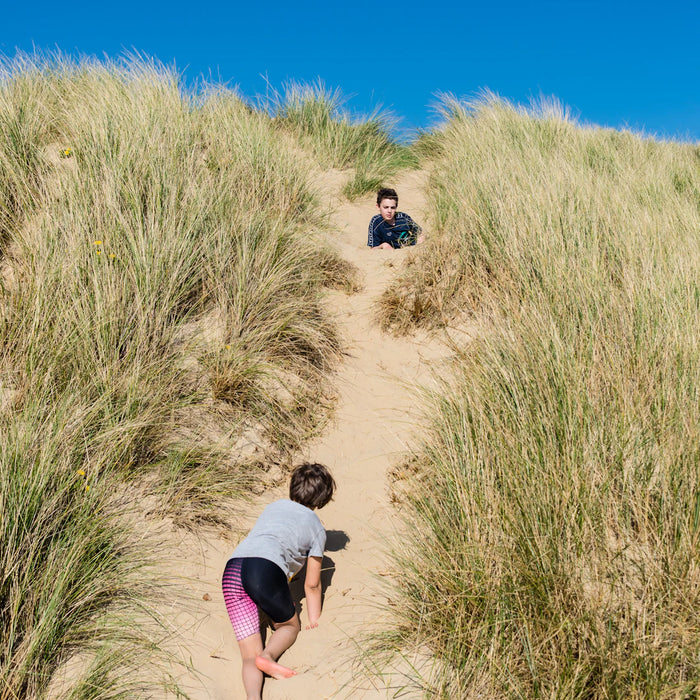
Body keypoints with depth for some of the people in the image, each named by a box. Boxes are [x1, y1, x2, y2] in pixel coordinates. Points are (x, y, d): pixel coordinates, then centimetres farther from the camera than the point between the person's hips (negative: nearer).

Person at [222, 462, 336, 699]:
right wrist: (314, 621, 38)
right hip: (266, 569, -4)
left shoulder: (274, 506, 31)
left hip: (231, 570, 4)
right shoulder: (316, 528, 18)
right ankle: (269, 654, -7)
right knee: (290, 625, 24)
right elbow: (312, 584, 22)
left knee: (249, 655, 7)